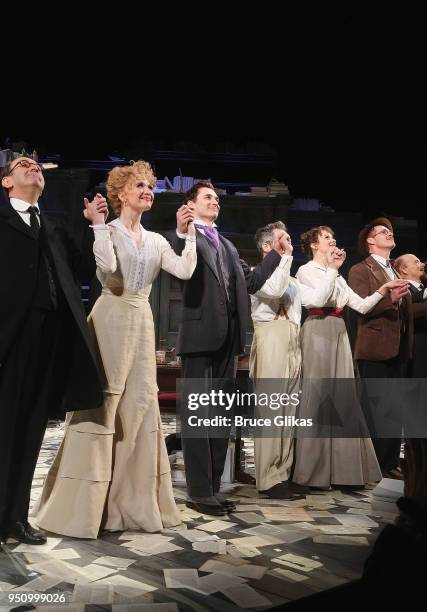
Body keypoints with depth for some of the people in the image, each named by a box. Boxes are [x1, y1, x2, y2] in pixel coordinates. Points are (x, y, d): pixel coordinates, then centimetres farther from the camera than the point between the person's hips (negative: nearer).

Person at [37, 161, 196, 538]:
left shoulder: (156, 241, 14)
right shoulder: (107, 232, 0)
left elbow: (185, 271, 1)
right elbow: (107, 266, -20)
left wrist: (190, 232, 1)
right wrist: (98, 224, -16)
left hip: (142, 323, 6)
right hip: (110, 320, -6)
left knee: (141, 405, 6)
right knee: (100, 405, -5)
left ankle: (136, 502, 16)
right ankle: (83, 504, 5)